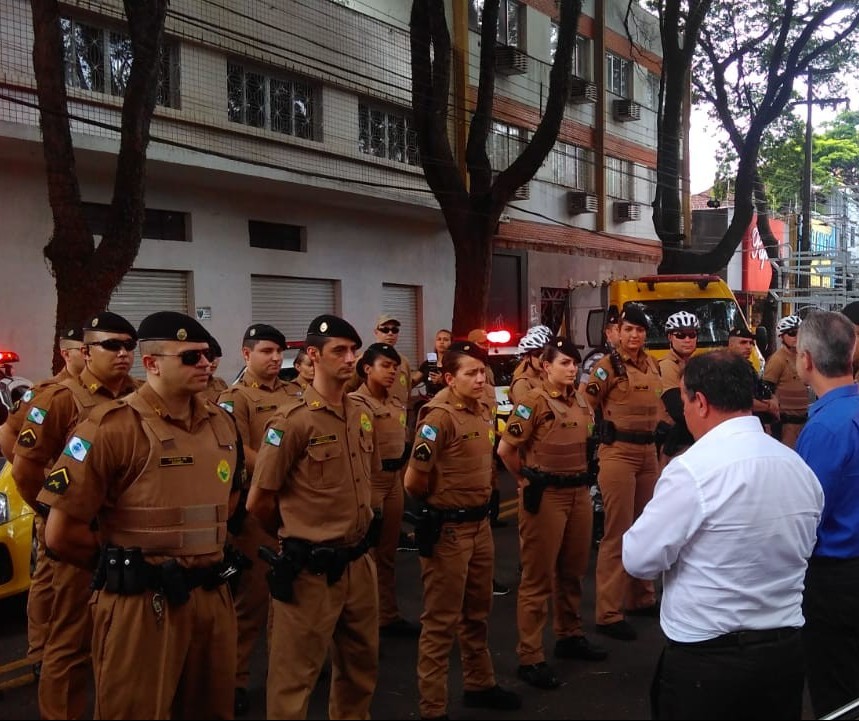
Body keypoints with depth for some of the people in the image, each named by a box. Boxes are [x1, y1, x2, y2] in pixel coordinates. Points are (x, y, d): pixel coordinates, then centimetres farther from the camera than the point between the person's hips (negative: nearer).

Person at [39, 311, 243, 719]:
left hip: (213, 597, 6)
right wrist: (123, 566, 0)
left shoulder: (221, 422, 6)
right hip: (142, 605, -6)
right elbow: (61, 534, -12)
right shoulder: (112, 427, -14)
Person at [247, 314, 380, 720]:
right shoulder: (293, 421, -16)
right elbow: (258, 503, -10)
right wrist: (296, 538, 4)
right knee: (294, 677, 7)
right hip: (310, 569, -7)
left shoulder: (362, 416, 5)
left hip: (359, 562, 7)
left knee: (361, 665, 22)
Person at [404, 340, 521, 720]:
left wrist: (478, 499, 12)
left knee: (477, 611, 22)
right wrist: (440, 500, -1)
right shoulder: (440, 417, -19)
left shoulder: (483, 411, 5)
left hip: (480, 523, 8)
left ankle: (480, 685, 39)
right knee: (441, 620, 3)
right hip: (448, 529, -8)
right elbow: (413, 481, -18)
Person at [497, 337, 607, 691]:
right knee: (538, 576, 0)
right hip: (546, 495, -7)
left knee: (573, 570, 18)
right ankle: (529, 658, 8)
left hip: (579, 492, 7)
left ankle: (570, 636, 36)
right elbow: (505, 449, -13)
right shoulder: (534, 401, -13)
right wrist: (528, 480, 0)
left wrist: (582, 477, 15)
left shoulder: (581, 402, 9)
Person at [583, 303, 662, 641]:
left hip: (649, 451, 7)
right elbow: (586, 403, -15)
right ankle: (608, 614, 1)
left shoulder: (652, 365, 11)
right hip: (618, 451, -7)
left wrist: (659, 428, 17)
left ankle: (641, 598, 32)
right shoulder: (607, 364, -10)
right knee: (618, 532, -6)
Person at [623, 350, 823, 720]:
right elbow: (799, 552, 13)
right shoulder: (800, 468, 1)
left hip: (705, 659, -6)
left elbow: (639, 559, -16)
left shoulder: (692, 470, -21)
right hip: (785, 651, 6)